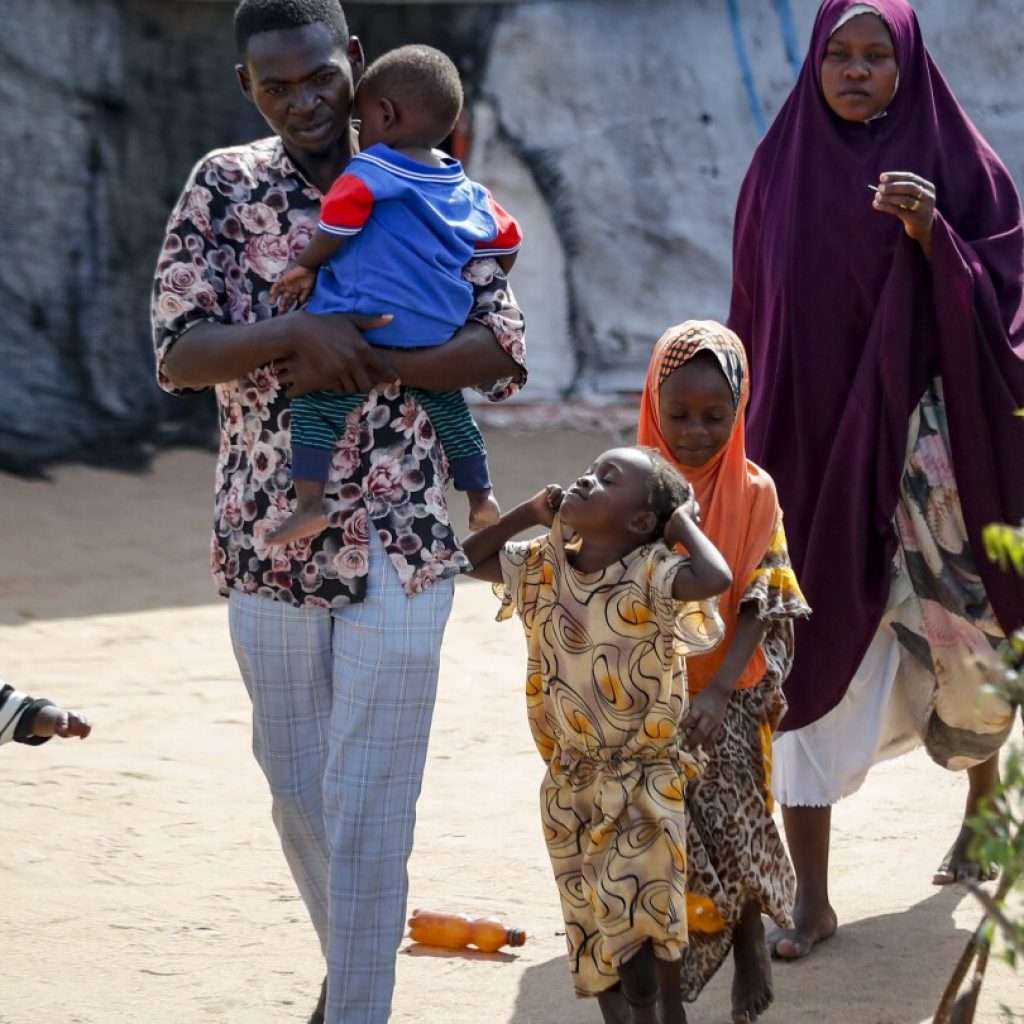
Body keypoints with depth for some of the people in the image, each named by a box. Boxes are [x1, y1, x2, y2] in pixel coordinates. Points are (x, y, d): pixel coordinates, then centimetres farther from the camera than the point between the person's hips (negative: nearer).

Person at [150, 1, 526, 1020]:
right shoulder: (222, 187, 2)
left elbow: (500, 346, -7)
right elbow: (177, 354, -6)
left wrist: (364, 365, -18)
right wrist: (297, 334, -22)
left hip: (399, 538, -2)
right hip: (268, 539, 2)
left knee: (368, 802, -6)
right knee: (295, 788, 14)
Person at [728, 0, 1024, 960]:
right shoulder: (780, 168, 7)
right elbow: (754, 310, 11)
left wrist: (933, 235, -22)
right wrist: (750, 435, 9)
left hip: (918, 439, -1)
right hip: (806, 439, 1)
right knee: (807, 655, -3)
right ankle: (809, 897, -1)